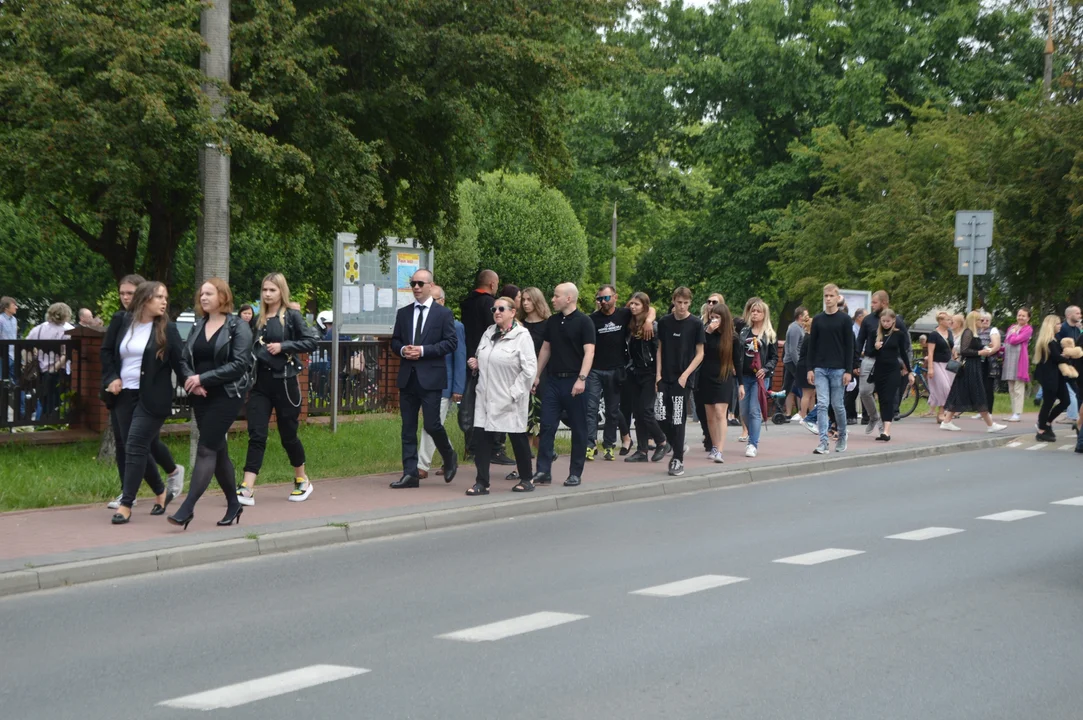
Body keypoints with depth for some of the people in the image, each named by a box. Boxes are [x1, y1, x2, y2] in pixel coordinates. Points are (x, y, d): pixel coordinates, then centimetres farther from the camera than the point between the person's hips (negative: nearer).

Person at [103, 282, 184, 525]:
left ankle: (126, 504, -8)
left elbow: (179, 362, -5)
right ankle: (161, 492, 28)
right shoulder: (126, 324, 8)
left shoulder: (167, 329, -3)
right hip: (125, 395, 5)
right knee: (134, 449, 9)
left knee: (136, 447, -11)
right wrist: (114, 379, 1)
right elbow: (114, 356, 17)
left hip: (152, 398, -5)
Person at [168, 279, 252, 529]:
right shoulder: (198, 326, 12)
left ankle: (187, 508, -15)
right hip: (201, 396, 6)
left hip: (226, 395, -6)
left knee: (206, 450, -12)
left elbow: (240, 364, -15)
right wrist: (191, 380, -11)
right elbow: (184, 360, 11)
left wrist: (203, 378, -18)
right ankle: (233, 504, 23)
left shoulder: (238, 327, -6)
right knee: (219, 451, 12)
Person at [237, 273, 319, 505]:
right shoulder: (259, 320, 12)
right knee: (256, 435, -5)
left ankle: (302, 481, 28)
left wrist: (283, 346, -17)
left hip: (284, 381, -4)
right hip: (260, 383, 4)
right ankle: (247, 490, -12)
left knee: (288, 435, 7)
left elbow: (312, 342, -8)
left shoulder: (291, 316, -3)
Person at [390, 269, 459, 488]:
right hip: (407, 377, 5)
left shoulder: (444, 314, -1)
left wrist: (423, 350, -15)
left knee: (432, 424, -7)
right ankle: (410, 474, 6)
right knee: (408, 428, 3)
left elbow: (451, 343, -6)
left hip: (431, 377, -5)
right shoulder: (403, 313, 13)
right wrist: (402, 350, -7)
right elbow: (395, 341, 16)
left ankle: (449, 458, 20)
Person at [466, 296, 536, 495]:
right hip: (486, 396, 6)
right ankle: (482, 483, 0)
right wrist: (475, 363, 4)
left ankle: (526, 479, 22)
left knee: (518, 438, 7)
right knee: (481, 437, -3)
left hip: (509, 400, -6)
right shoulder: (489, 333, 12)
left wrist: (514, 393, -17)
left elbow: (530, 368, -14)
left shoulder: (521, 336, -9)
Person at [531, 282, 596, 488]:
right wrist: (537, 376, 14)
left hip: (574, 381, -5)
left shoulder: (583, 322, -7)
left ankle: (575, 473, 9)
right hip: (553, 379, 6)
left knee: (578, 429, 3)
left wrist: (582, 379, -23)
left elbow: (589, 352, -13)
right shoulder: (552, 321, 12)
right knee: (547, 426, -1)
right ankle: (543, 472, 0)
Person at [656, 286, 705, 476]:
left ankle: (678, 459, 5)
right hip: (665, 378, 3)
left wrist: (685, 375, -11)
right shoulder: (664, 322, 5)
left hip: (683, 380, -3)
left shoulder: (696, 324, -4)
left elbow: (699, 354, -2)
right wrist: (658, 373, 3)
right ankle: (678, 448, 21)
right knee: (662, 417, -2)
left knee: (678, 420, -4)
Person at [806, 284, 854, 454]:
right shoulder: (817, 320, 8)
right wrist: (811, 368, 3)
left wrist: (848, 371, -7)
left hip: (838, 369, -2)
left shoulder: (845, 319, 0)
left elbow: (849, 346, -2)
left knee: (838, 405, 4)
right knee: (822, 405, -6)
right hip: (820, 369, 2)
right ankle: (823, 442, -9)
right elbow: (812, 345, 10)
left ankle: (842, 437, 25)